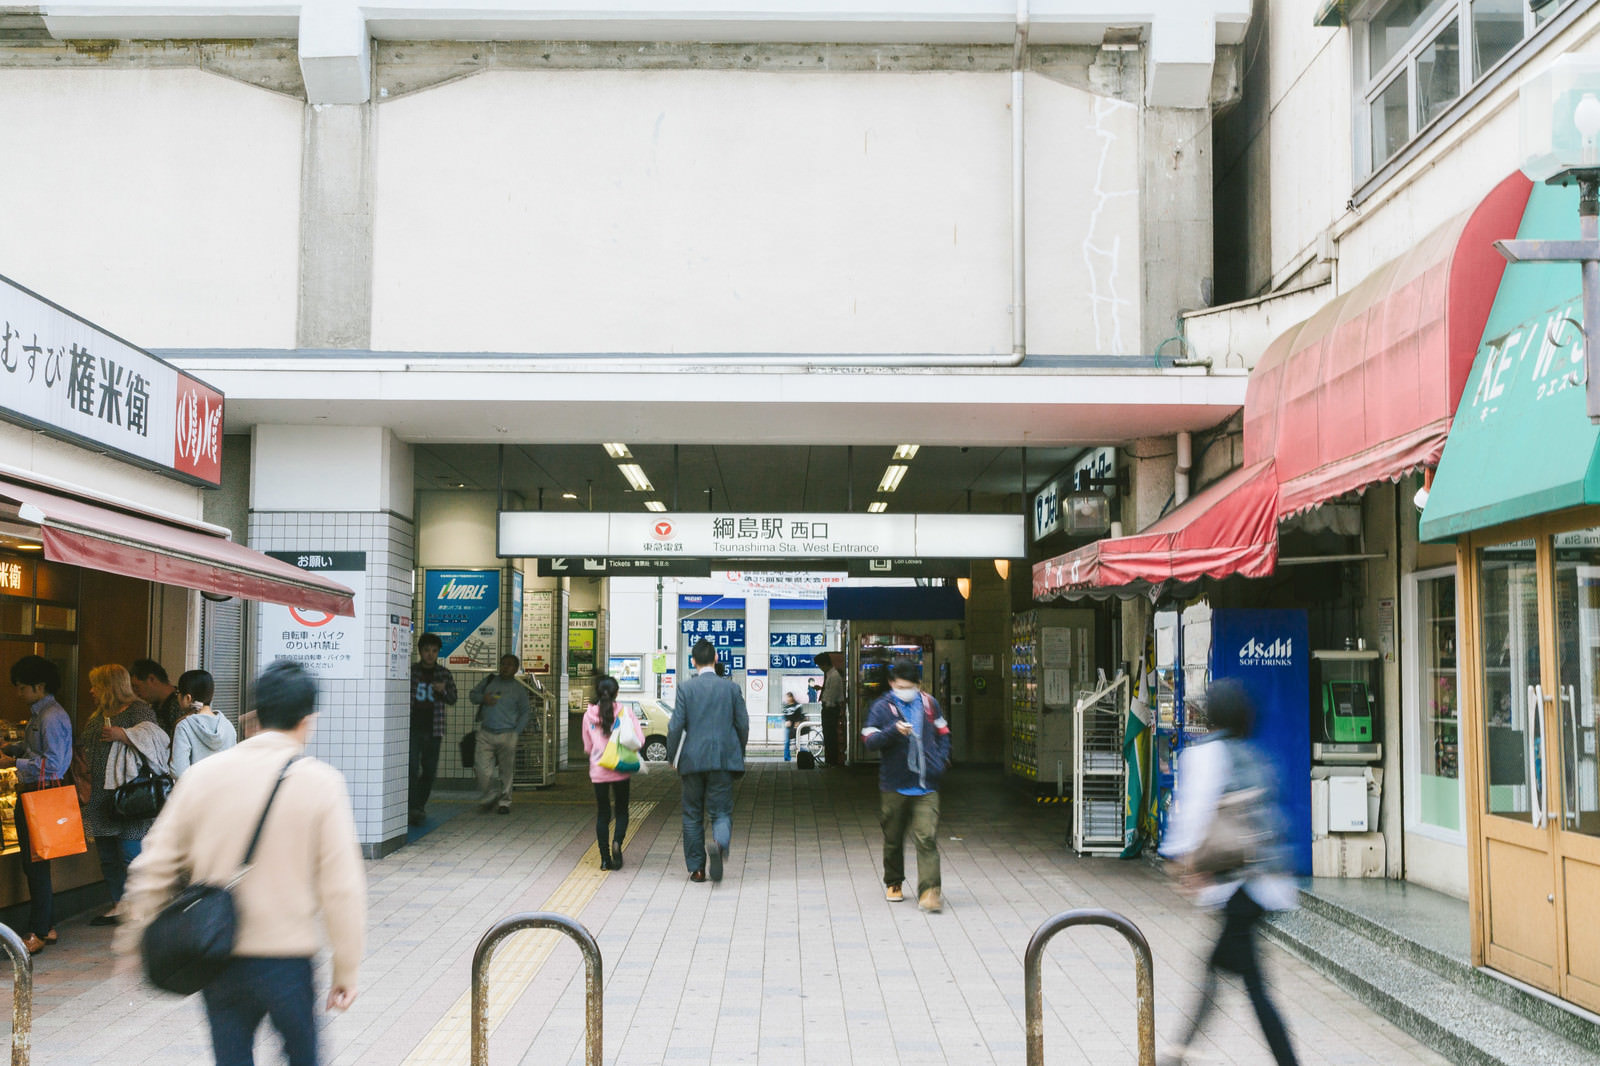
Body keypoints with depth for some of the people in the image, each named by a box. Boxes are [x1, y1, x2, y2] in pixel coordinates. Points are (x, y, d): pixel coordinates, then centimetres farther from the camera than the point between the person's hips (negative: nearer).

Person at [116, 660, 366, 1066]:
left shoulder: (205, 774, -1)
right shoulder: (321, 783, -10)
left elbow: (155, 864, 4)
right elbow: (341, 888, -11)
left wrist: (137, 939, 16)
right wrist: (346, 970, -1)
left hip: (218, 961, 3)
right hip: (286, 960, -3)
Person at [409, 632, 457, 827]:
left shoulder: (444, 674, 7)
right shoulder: (410, 671, 3)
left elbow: (452, 700, 5)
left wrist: (443, 691, -16)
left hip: (433, 730, 2)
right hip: (412, 728, -2)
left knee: (429, 771, 7)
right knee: (412, 768, -13)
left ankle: (421, 806, 22)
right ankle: (415, 809, -15)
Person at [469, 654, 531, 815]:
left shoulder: (519, 689, 6)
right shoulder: (489, 681, 11)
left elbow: (525, 712, 9)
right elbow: (472, 694, 19)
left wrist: (516, 732, -1)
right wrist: (483, 698, -4)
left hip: (507, 735, -1)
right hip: (485, 734, 1)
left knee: (507, 771, 2)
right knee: (482, 768, -6)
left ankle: (505, 801, 15)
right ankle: (488, 796, 15)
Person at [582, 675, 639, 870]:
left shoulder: (589, 715, -1)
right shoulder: (624, 712, -7)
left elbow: (587, 747, 7)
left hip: (598, 771, 1)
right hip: (620, 770, -1)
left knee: (602, 814, 9)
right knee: (622, 810, 13)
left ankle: (605, 858, 5)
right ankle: (617, 841, -15)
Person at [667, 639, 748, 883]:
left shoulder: (686, 688, -3)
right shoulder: (731, 688, 2)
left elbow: (676, 725, -6)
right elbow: (743, 724, 4)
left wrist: (672, 754, 6)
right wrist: (739, 753, 18)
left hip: (692, 760, 0)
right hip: (723, 759, 1)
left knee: (693, 815, 11)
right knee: (721, 812, 3)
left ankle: (696, 868, 14)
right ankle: (720, 844, -29)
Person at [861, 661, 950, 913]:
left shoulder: (929, 704, 7)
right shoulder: (881, 707, -2)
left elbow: (943, 734, 19)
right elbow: (869, 741, -11)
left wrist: (940, 760, 3)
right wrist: (894, 731, -27)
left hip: (926, 787, 1)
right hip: (893, 787, -1)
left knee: (927, 839, -11)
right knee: (893, 839, 12)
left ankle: (929, 891, -12)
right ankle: (893, 884, 32)